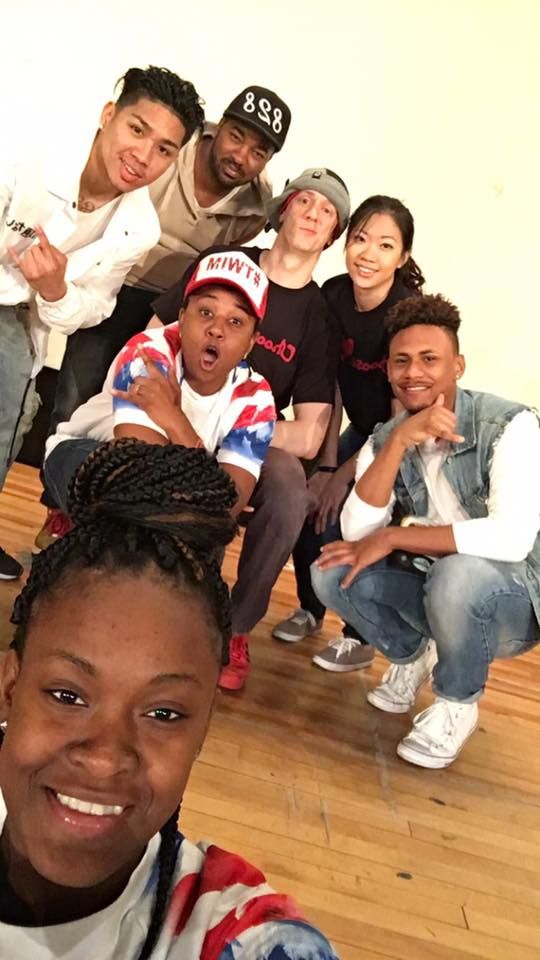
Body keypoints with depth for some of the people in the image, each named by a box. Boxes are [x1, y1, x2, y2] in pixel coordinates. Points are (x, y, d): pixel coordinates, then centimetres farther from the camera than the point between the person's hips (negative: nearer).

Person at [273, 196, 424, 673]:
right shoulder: (333, 296, -13)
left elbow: (403, 419, -21)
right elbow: (331, 386, -4)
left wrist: (344, 475, -16)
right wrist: (326, 464, -8)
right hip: (364, 428, 5)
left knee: (343, 520, -15)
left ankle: (360, 638, 5)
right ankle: (310, 610, 19)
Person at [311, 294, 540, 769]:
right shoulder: (385, 439, -4)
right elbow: (357, 532, -17)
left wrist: (392, 538, -26)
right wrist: (399, 440, -28)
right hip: (434, 588, 5)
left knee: (457, 574, -36)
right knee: (331, 571, -15)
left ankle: (457, 705, -6)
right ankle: (411, 655, 13)